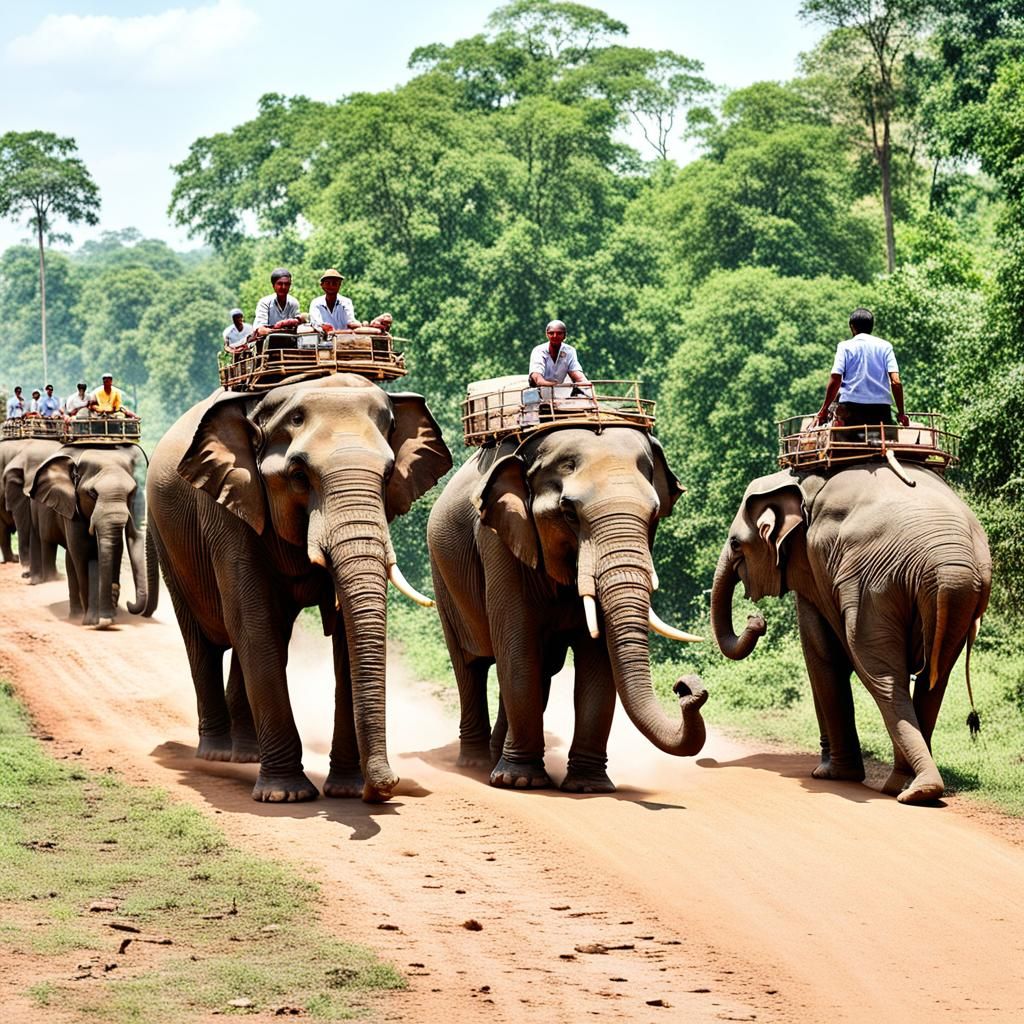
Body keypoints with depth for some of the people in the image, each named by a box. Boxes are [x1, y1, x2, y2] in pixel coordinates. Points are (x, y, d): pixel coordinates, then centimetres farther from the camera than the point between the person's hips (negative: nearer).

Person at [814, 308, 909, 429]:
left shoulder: (844, 346, 6)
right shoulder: (885, 346, 9)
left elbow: (835, 381, -3)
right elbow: (895, 382, 0)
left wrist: (824, 410, 5)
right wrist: (901, 412, 6)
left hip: (851, 407, -1)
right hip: (881, 408, 1)